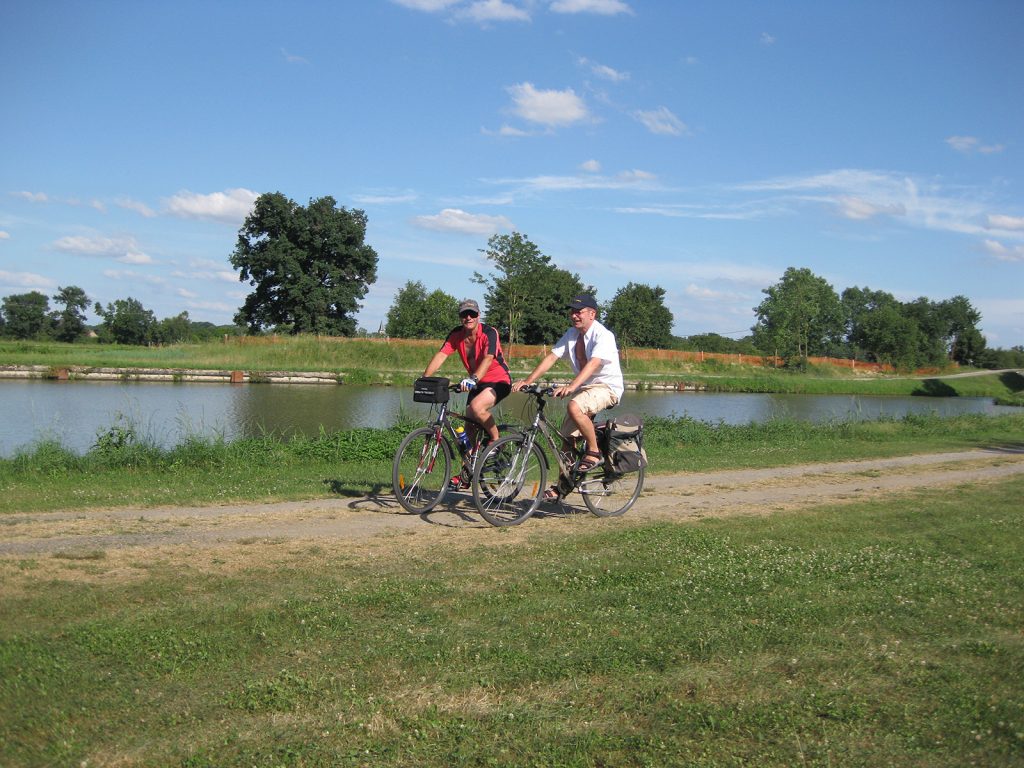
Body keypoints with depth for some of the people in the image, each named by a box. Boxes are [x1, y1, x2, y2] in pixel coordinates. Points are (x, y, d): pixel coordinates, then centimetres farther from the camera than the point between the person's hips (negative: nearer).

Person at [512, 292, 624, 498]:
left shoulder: (603, 335, -17)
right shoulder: (571, 335, 5)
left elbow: (593, 364, -32)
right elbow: (551, 358, -2)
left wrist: (571, 386, -47)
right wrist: (527, 381, -14)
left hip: (607, 386, -8)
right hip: (584, 386, 8)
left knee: (574, 407, -35)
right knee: (566, 436, 3)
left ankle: (594, 452, -16)